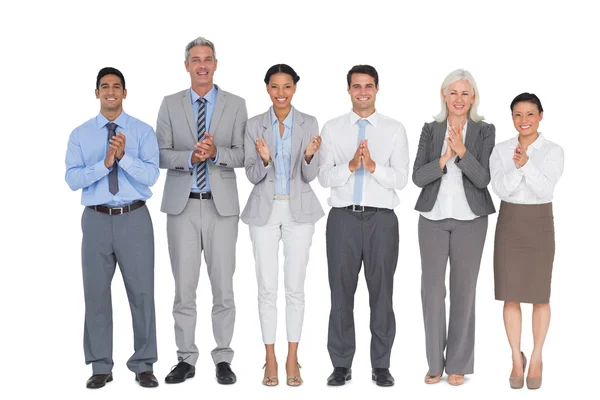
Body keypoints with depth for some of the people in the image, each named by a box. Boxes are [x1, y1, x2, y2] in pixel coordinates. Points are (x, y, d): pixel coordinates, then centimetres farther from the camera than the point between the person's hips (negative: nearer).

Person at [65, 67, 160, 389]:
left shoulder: (143, 132, 3)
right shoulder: (80, 134, 6)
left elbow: (151, 175, -8)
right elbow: (72, 179, -5)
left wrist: (123, 156, -22)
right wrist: (105, 163, -18)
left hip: (135, 219, -1)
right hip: (97, 219, 1)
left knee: (141, 291, 2)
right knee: (96, 293, 6)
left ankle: (143, 365, 14)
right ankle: (101, 366, 17)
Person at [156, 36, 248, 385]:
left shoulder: (236, 105, 5)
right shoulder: (170, 105, 7)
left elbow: (243, 154, 1)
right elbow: (162, 154, 2)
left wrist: (216, 153, -18)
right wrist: (190, 157, -16)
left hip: (222, 204, -1)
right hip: (182, 205, 1)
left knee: (223, 284, 3)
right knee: (184, 285, 5)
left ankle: (223, 359, 13)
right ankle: (186, 359, 15)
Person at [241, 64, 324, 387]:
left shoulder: (309, 124, -1)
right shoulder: (254, 125, 0)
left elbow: (309, 176, -4)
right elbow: (252, 176, -3)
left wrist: (309, 156, -25)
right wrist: (264, 159, -24)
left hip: (298, 210, 0)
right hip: (264, 210, 0)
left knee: (295, 286, 4)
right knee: (267, 287, 3)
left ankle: (292, 360, 15)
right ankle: (270, 360, 14)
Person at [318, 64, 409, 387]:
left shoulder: (395, 129, 6)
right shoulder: (332, 128, 7)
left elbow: (401, 179, -3)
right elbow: (324, 176, -1)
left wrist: (373, 166, -19)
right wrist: (350, 165, -18)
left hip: (381, 218, 0)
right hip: (343, 217, 1)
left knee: (381, 292, 5)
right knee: (341, 292, 5)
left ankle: (381, 366, 15)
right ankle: (341, 364, 15)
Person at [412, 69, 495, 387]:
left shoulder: (485, 131, -1)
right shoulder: (430, 130, 4)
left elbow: (483, 178, -11)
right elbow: (418, 177, -4)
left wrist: (462, 151, -25)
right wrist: (444, 158, -19)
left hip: (469, 219, -1)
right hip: (433, 218, 2)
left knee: (463, 289, 4)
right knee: (432, 288, 2)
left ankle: (458, 363, 14)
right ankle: (435, 362, 14)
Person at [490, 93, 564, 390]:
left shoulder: (554, 152, -3)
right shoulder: (501, 151, 2)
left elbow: (545, 189, -17)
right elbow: (501, 189, -11)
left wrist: (527, 163, -30)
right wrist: (516, 165, -27)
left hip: (539, 225, -1)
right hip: (509, 224, 1)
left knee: (540, 296, 5)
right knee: (511, 297, 4)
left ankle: (536, 359, 19)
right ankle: (517, 359, 18)